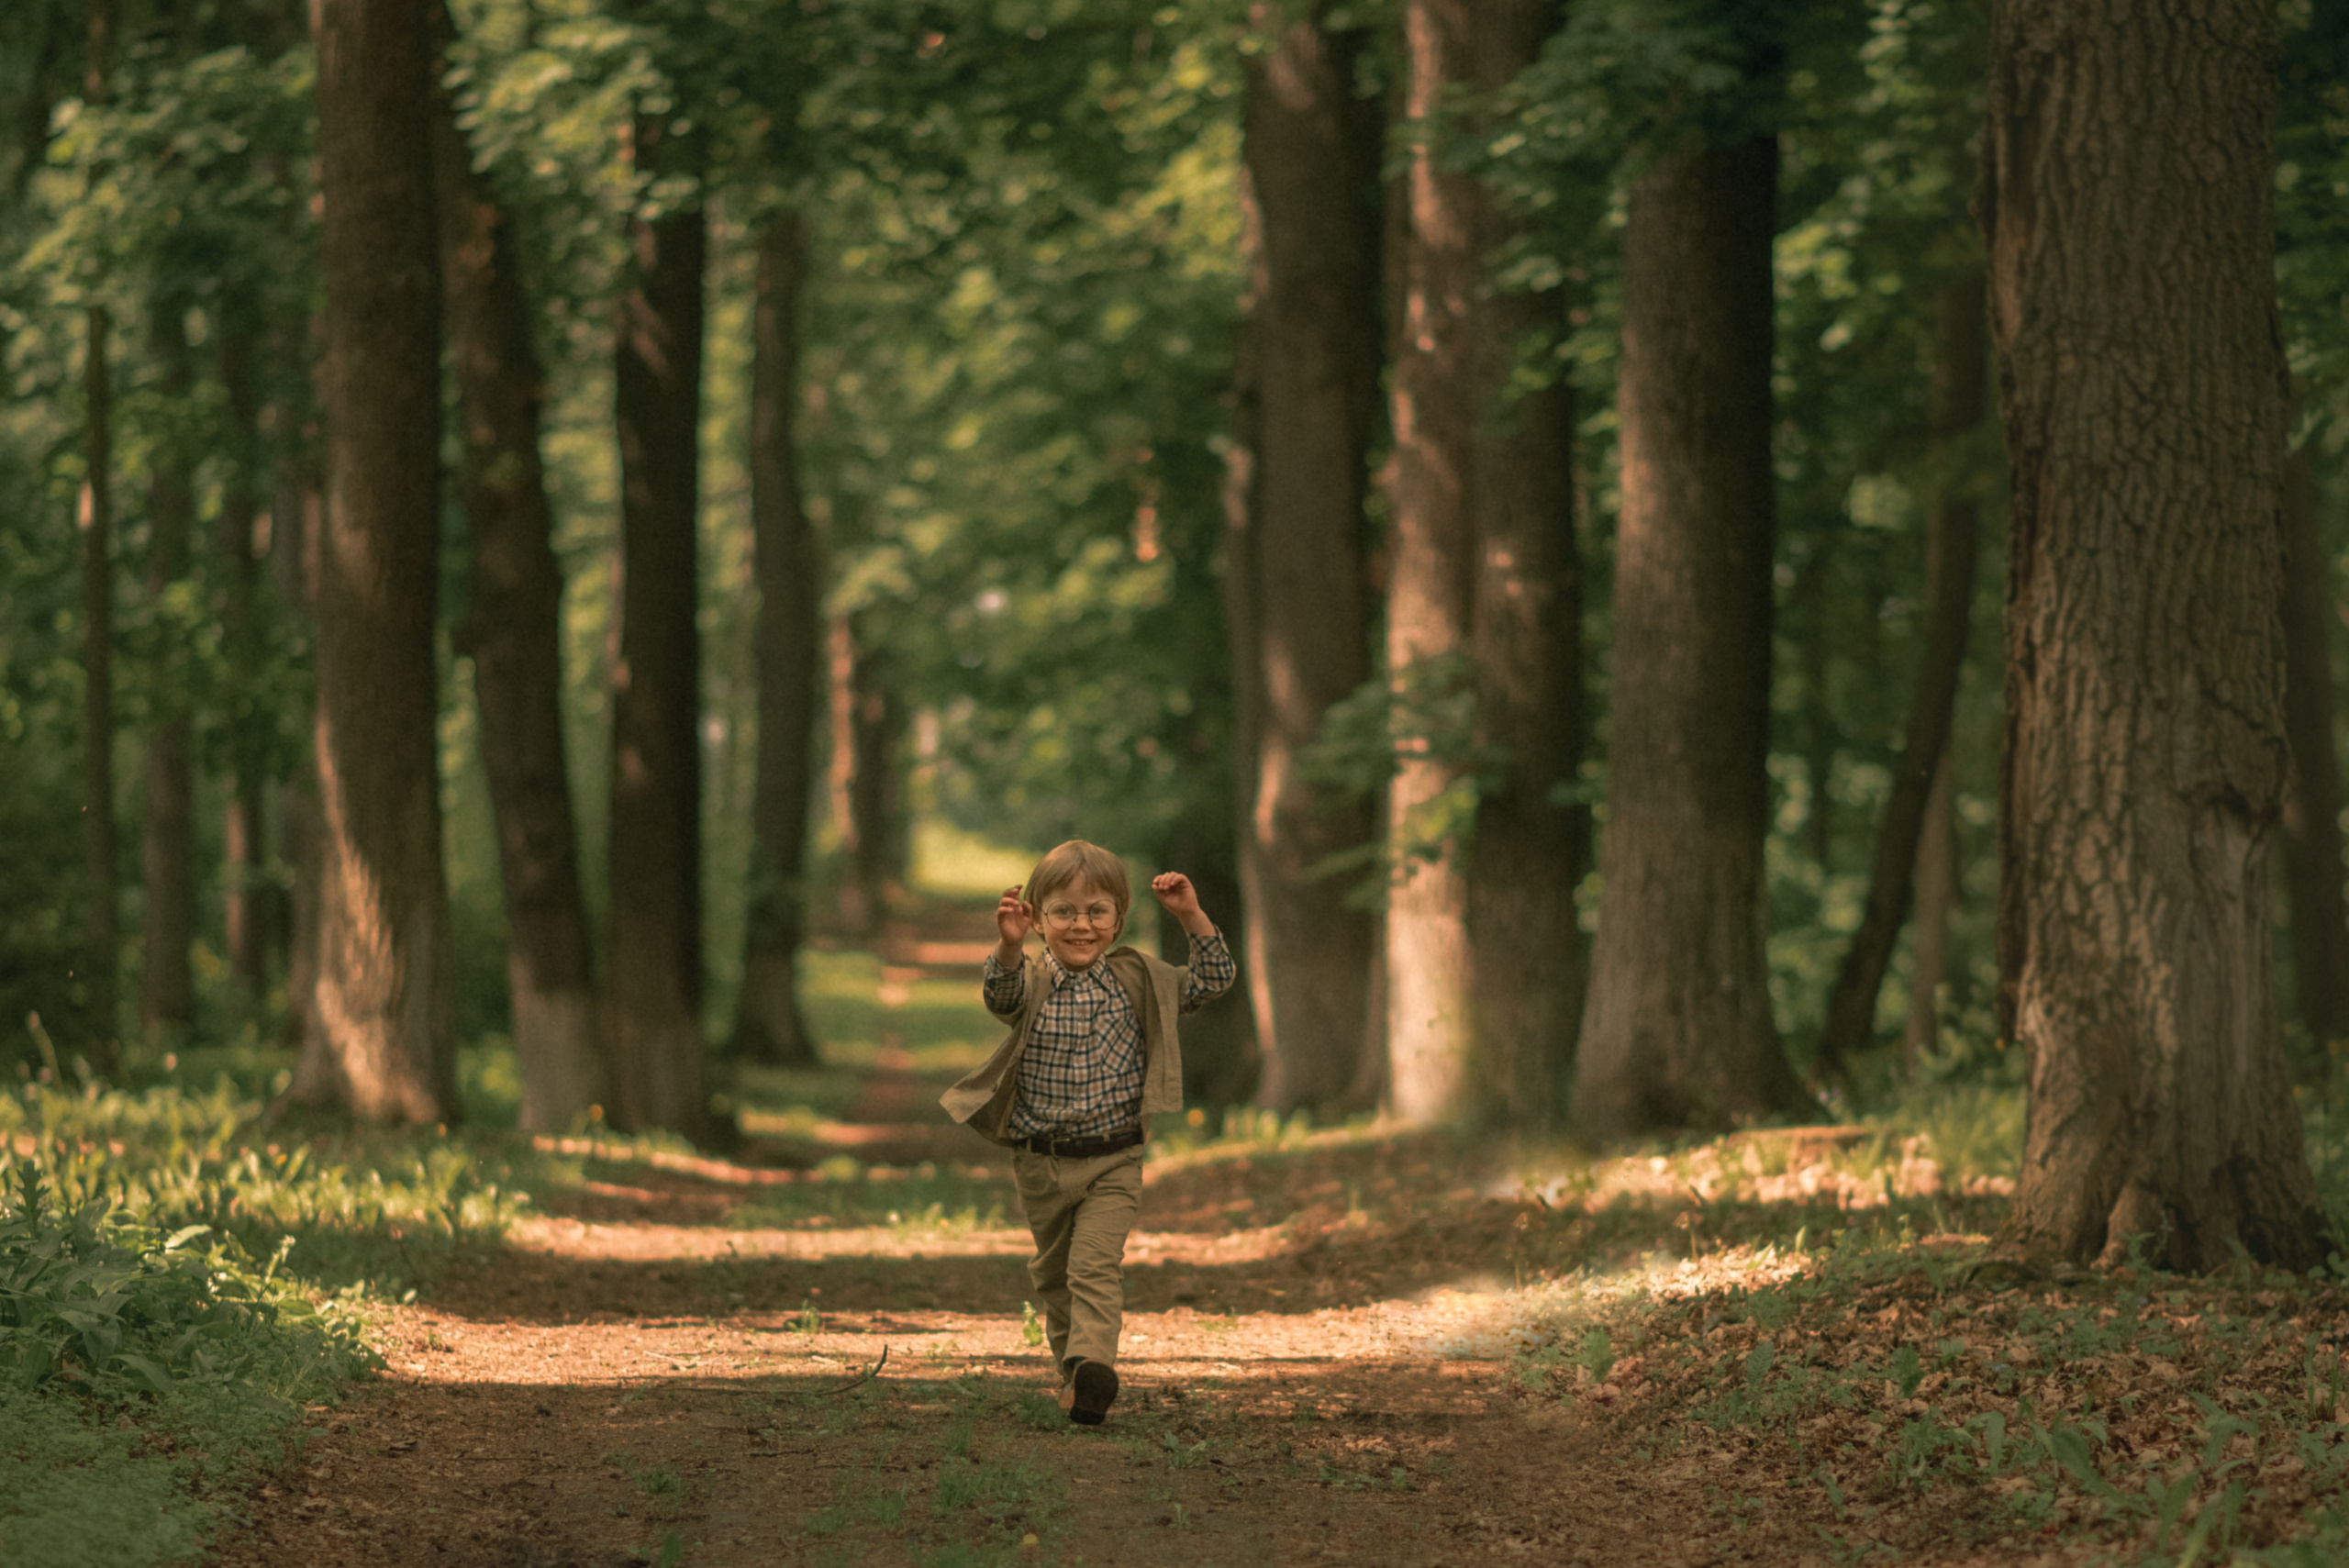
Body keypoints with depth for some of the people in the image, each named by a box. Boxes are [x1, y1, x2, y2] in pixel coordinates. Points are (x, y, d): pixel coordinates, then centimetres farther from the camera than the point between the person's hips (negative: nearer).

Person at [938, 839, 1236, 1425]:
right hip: (1040, 1161, 2)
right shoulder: (1031, 983, -5)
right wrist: (1009, 946, -50)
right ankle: (1073, 1370, 33)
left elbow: (1213, 981, -4)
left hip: (1114, 1161, -2)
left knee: (1095, 1265, -18)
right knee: (1053, 1273, 16)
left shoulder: (1137, 981, 0)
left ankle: (1093, 1365, -30)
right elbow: (1000, 992, -28)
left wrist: (1191, 916, -17)